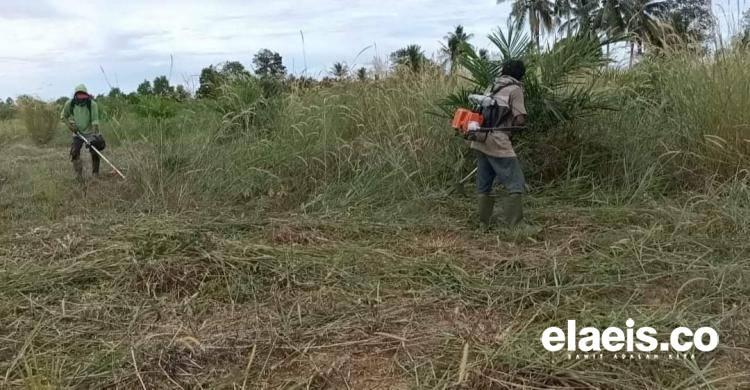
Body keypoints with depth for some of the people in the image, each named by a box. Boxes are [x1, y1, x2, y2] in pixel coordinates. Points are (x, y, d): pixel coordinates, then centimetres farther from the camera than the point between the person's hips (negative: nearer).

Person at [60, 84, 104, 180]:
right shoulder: (70, 104, -11)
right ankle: (79, 175, 3)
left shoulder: (92, 104, -19)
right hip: (77, 133, 2)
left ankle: (95, 174, 10)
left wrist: (95, 135, -32)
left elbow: (95, 120, -23)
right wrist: (70, 125, -8)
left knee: (95, 153, -7)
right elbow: (63, 116, 7)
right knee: (74, 152, -8)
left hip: (90, 132, -2)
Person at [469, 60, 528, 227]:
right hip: (497, 143, -8)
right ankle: (514, 225, -5)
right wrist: (511, 124, 11)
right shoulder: (515, 89, -2)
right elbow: (520, 120, -9)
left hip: (480, 140, 8)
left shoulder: (492, 86, 18)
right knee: (515, 185, -2)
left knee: (484, 185, 15)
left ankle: (485, 224, 21)